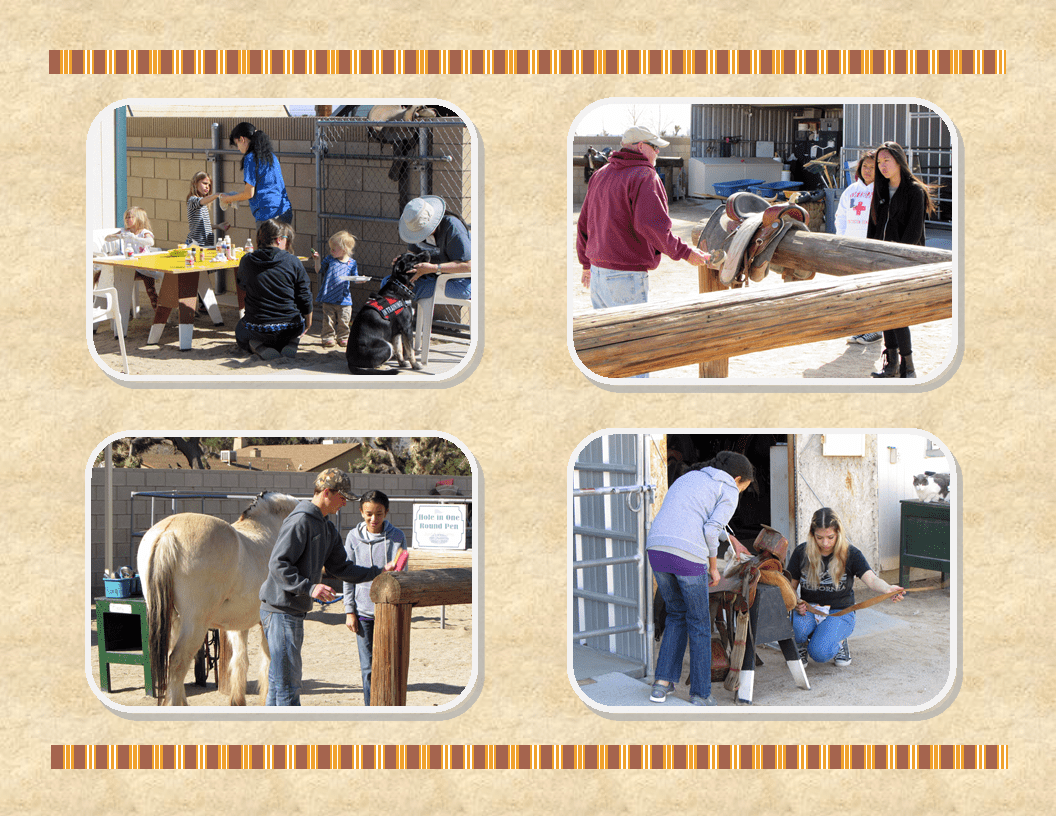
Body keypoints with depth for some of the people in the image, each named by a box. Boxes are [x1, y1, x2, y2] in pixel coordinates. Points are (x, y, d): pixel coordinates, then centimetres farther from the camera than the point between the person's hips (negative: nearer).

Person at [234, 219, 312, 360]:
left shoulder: (247, 261, -6)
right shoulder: (292, 261, -9)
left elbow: (242, 285, 15)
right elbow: (305, 297, -4)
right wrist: (307, 325, 12)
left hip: (257, 328, 0)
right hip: (290, 328, 0)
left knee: (240, 332, 35)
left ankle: (257, 345, 0)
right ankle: (291, 343, 3)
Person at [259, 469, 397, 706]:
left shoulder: (327, 529, 16)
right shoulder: (300, 521, -16)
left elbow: (339, 568, 19)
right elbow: (278, 564, -20)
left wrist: (379, 572, 12)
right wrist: (310, 587, -27)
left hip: (295, 611, 10)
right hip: (281, 609, -10)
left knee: (279, 678, 15)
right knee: (288, 680, -6)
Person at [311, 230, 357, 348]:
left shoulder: (351, 263, 2)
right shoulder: (329, 259, 4)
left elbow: (355, 278, 9)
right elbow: (319, 271, 8)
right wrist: (316, 261, -6)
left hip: (344, 298, 0)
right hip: (328, 297, 0)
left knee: (343, 320, 6)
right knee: (329, 319, 2)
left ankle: (342, 338, 21)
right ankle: (328, 338, 13)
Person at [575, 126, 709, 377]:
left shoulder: (601, 176, 13)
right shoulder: (645, 177, -13)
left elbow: (584, 224, 19)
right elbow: (652, 227, -25)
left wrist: (586, 263, 29)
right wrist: (685, 252, -15)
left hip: (599, 272, 8)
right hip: (627, 279, -8)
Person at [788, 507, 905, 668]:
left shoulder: (851, 554, -8)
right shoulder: (801, 553, -3)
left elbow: (871, 579, -23)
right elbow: (790, 586, 5)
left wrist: (888, 589, -46)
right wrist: (795, 603, -19)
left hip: (839, 612, -2)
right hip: (808, 609, 2)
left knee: (820, 653, -30)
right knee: (797, 627, -36)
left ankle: (839, 642, 7)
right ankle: (800, 647, 2)